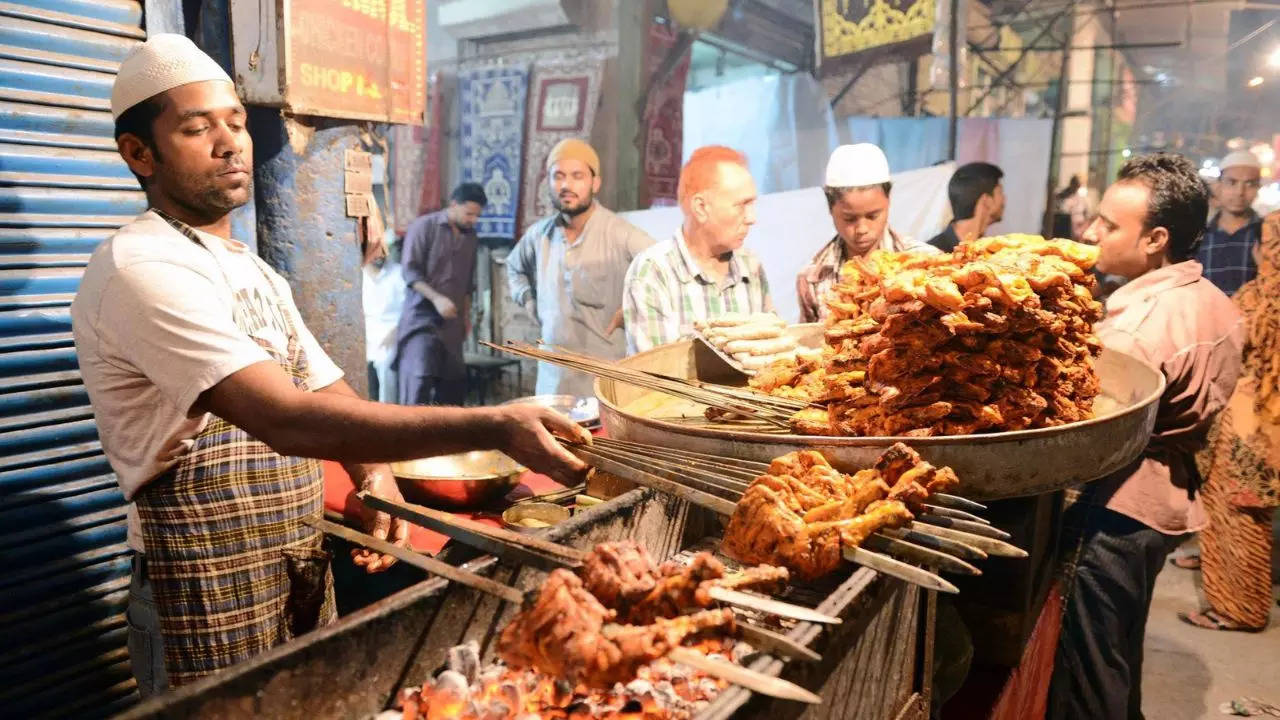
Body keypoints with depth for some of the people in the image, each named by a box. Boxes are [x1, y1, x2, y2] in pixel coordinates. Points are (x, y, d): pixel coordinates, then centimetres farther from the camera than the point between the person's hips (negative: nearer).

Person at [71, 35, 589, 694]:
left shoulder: (255, 272, 10)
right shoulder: (141, 269, -19)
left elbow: (328, 392, 11)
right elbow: (285, 419, -32)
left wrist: (375, 475, -10)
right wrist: (493, 427, -38)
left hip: (305, 584, 8)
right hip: (213, 610, -8)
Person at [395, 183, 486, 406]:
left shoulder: (470, 236, 11)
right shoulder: (424, 226, -7)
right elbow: (409, 271, -12)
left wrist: (467, 315, 15)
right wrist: (436, 298, -23)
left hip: (451, 320, 6)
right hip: (422, 314, -6)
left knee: (453, 382, 6)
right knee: (420, 376, -17)